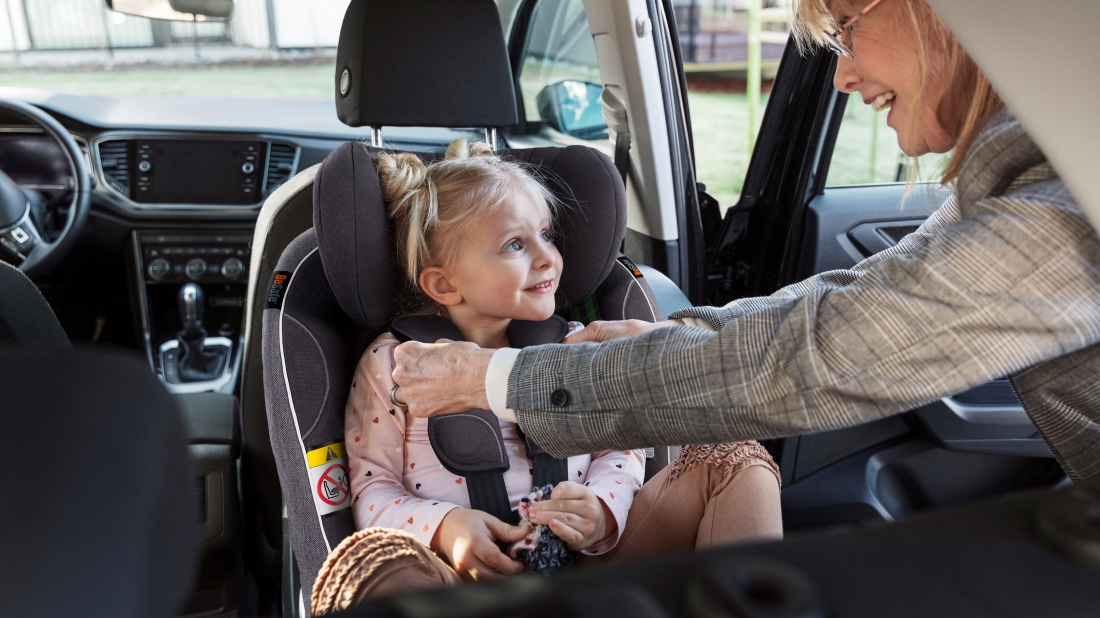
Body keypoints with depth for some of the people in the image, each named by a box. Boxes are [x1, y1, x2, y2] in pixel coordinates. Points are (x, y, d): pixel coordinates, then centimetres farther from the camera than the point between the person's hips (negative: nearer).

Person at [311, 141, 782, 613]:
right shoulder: (392, 362, 4)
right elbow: (373, 488, 3)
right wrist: (445, 526, -19)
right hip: (476, 575, -2)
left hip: (586, 560, 3)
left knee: (735, 458, -8)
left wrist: (602, 512, -12)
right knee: (367, 558, -37)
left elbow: (620, 449, 11)